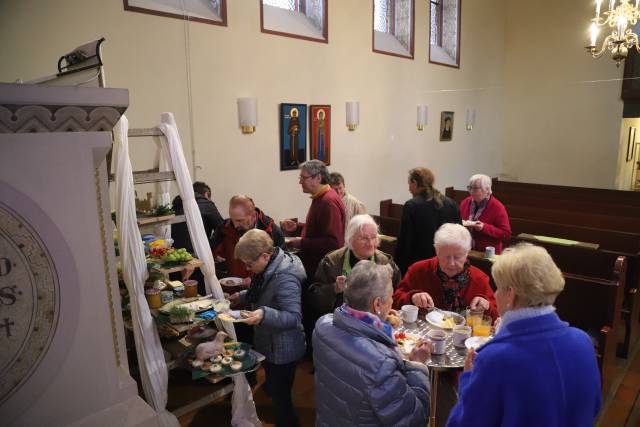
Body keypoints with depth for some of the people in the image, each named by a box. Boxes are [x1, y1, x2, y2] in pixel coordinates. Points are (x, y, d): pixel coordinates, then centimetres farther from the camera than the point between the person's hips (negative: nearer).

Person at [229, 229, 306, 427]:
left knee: (280, 396, 8)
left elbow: (294, 318, -32)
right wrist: (243, 296, 6)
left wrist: (264, 314, -46)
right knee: (273, 390, 28)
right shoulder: (269, 268, -2)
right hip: (270, 344, 10)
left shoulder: (284, 277, -31)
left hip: (283, 350, -10)